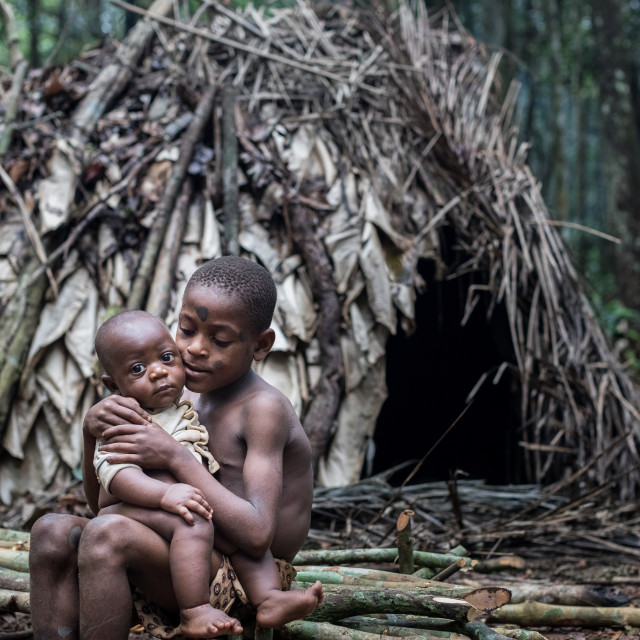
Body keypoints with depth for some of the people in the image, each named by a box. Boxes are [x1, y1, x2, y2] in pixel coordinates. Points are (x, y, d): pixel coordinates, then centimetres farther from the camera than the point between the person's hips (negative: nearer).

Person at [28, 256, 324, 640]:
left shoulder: (264, 408, -12)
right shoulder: (186, 404, 11)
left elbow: (257, 536, -24)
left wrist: (176, 457, -22)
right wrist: (93, 428, -7)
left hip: (244, 580, -8)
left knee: (108, 534, -29)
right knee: (53, 533, -8)